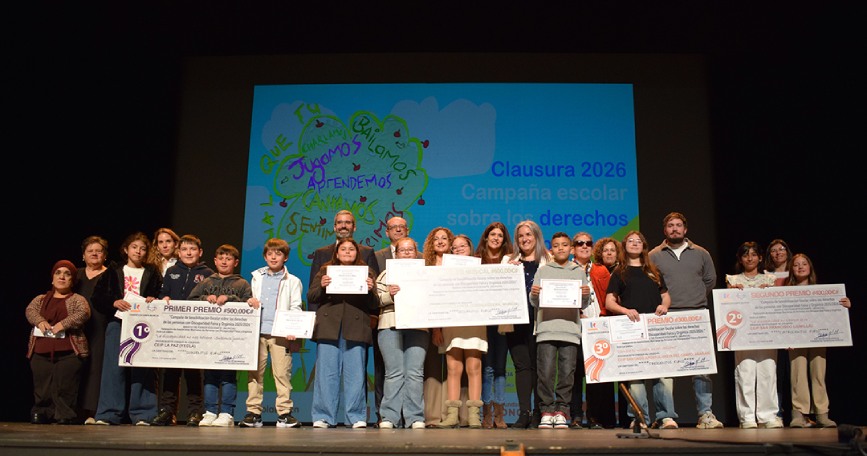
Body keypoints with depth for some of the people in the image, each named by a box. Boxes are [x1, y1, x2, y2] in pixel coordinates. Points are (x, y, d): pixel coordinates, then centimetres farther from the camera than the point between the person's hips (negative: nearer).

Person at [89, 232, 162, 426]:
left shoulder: (152, 273, 14)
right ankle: (108, 414, 2)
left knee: (141, 368, -4)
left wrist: (154, 300, -12)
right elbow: (97, 298, 8)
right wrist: (114, 303, -9)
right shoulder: (114, 272, 14)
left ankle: (141, 414, 0)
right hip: (117, 323, 1)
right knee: (113, 368, -4)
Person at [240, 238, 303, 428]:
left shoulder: (292, 281, 9)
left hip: (281, 333, -3)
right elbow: (251, 299, 24)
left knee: (282, 373, -6)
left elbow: (296, 308, 3)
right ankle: (253, 412, 7)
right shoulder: (256, 277, 19)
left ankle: (284, 413, 0)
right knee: (254, 373, 2)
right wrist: (250, 302, -2)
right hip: (257, 331, 3)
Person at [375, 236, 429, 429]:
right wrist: (389, 295, -12)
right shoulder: (386, 274, 16)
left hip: (418, 327, 1)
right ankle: (389, 417, 1)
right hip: (390, 326, -1)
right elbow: (376, 300, 6)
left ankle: (415, 418, -1)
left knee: (415, 373, -6)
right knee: (394, 373, -4)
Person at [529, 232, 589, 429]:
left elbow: (584, 305, 14)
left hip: (571, 329, 1)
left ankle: (561, 411, 6)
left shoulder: (579, 272, 17)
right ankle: (547, 411, 2)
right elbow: (534, 303, 10)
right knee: (546, 372, -6)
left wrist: (586, 295, -6)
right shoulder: (542, 270, 14)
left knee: (567, 372, -2)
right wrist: (534, 294, -10)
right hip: (547, 328, -1)